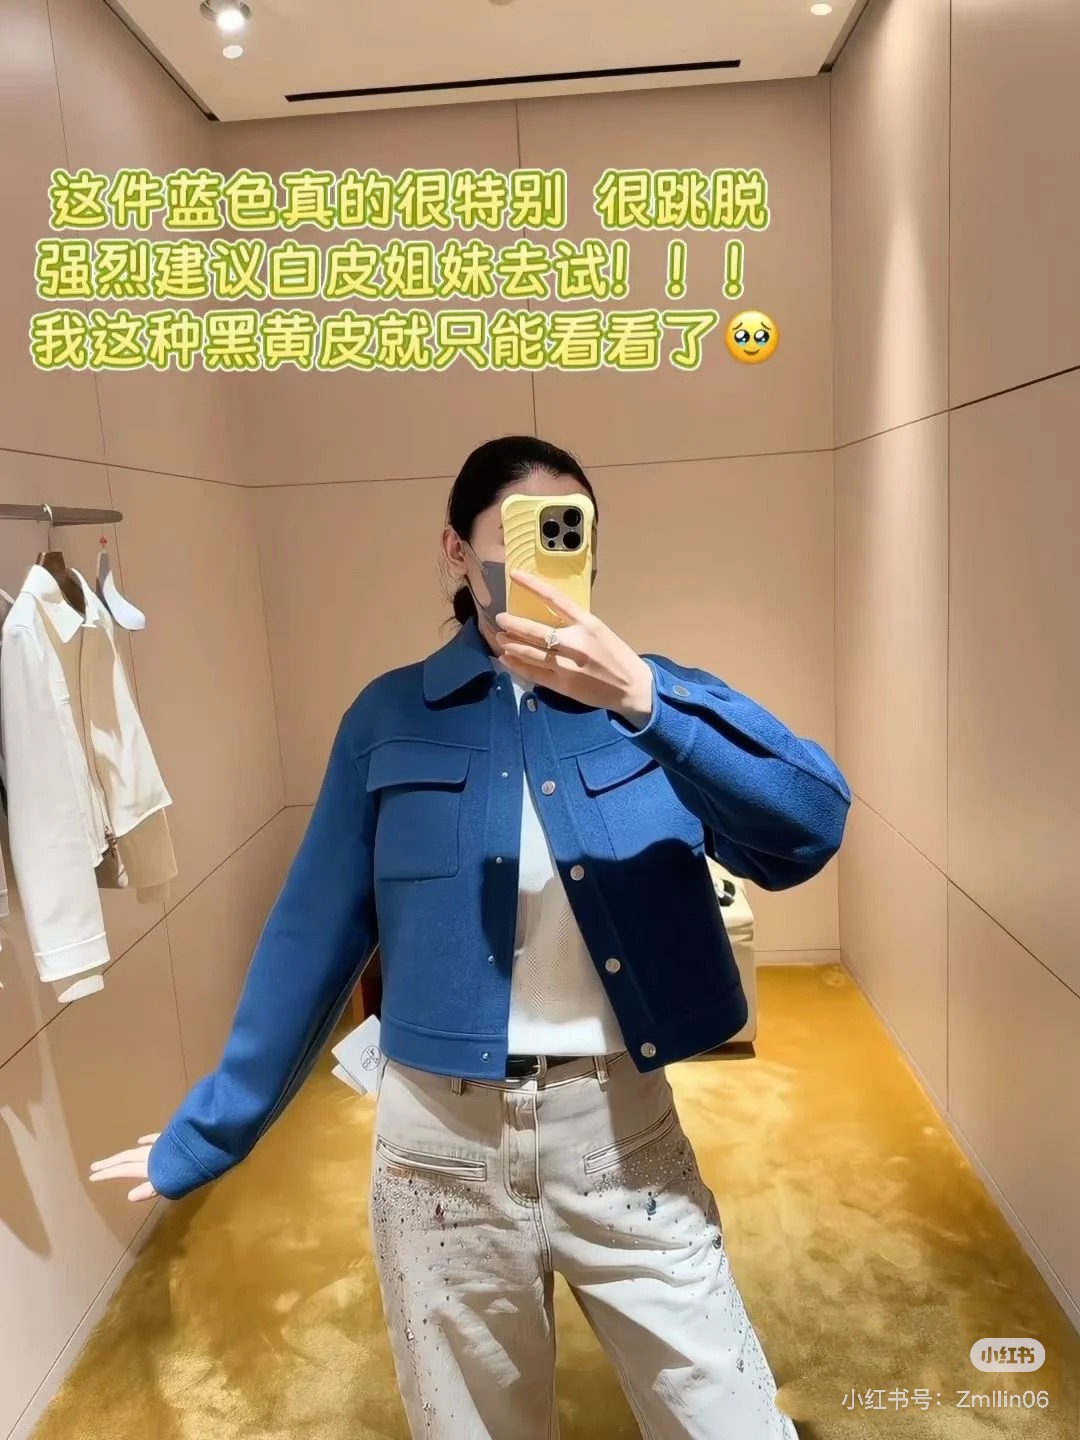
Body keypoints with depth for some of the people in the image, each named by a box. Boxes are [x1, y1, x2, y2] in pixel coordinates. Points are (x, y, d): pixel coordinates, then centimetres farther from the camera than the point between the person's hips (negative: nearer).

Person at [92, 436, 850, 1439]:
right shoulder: (390, 720, -2)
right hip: (439, 1146, 0)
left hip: (622, 1136, 0)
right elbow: (314, 937, 3)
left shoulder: (647, 700, -2)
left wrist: (641, 698, -31)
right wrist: (207, 1131, 8)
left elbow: (810, 828, -17)